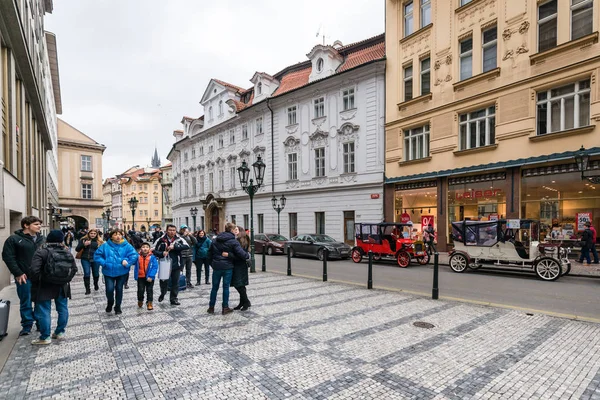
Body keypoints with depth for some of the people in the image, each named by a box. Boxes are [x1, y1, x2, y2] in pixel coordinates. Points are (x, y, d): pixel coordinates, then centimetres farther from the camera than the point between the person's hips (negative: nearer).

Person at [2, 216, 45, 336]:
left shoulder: (42, 239, 9)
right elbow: (8, 257, -8)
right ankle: (27, 326, 22)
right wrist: (18, 273, -13)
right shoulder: (14, 239, -5)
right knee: (26, 303, 7)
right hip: (25, 277, -4)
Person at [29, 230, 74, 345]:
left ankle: (45, 337, 10)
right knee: (63, 309, 14)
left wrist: (37, 282, -5)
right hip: (62, 286, 5)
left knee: (43, 312, 4)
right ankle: (60, 332, 24)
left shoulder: (41, 252, -12)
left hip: (44, 287, -4)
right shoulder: (67, 252, 3)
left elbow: (34, 270, -20)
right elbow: (74, 269, 5)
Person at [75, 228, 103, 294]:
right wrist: (84, 244, -17)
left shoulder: (99, 241, 0)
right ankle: (87, 289, 4)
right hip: (85, 259, 0)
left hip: (95, 260, 1)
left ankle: (96, 285, 39)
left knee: (96, 273, 13)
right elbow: (77, 249, -1)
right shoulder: (83, 240, 1)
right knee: (86, 274, -7)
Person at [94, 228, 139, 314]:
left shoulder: (127, 246, -6)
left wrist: (127, 262, -24)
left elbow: (134, 255, -12)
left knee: (119, 289, 10)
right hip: (109, 272, 0)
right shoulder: (106, 246, -2)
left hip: (122, 272, 0)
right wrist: (104, 263, -11)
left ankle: (117, 306, 30)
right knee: (109, 289, -8)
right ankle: (110, 303, 25)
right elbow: (97, 255, 2)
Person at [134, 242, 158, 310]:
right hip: (140, 277, 2)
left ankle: (149, 303, 20)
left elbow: (155, 267, -15)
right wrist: (136, 276, 3)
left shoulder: (152, 257, -13)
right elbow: (136, 267, 4)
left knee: (149, 290, 8)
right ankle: (140, 301, 35)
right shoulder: (138, 257, -4)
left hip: (149, 278, -2)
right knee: (140, 290, 9)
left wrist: (151, 276, -20)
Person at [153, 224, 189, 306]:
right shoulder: (161, 240, -4)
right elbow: (154, 250, 0)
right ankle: (162, 294, 41)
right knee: (164, 281, 10)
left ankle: (173, 299, 24)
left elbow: (186, 246, -18)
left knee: (175, 282, 9)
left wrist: (174, 246, -25)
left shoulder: (179, 239, -3)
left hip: (176, 265, 1)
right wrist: (162, 253, -17)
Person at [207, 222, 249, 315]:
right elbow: (241, 253, -16)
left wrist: (211, 263, 18)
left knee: (215, 287, 12)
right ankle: (225, 308, 11)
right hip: (227, 267, -4)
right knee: (226, 287, 4)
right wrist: (248, 255, 2)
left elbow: (210, 253, 11)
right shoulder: (233, 241, -10)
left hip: (216, 266, 4)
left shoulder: (216, 240, 7)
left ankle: (211, 307, 19)